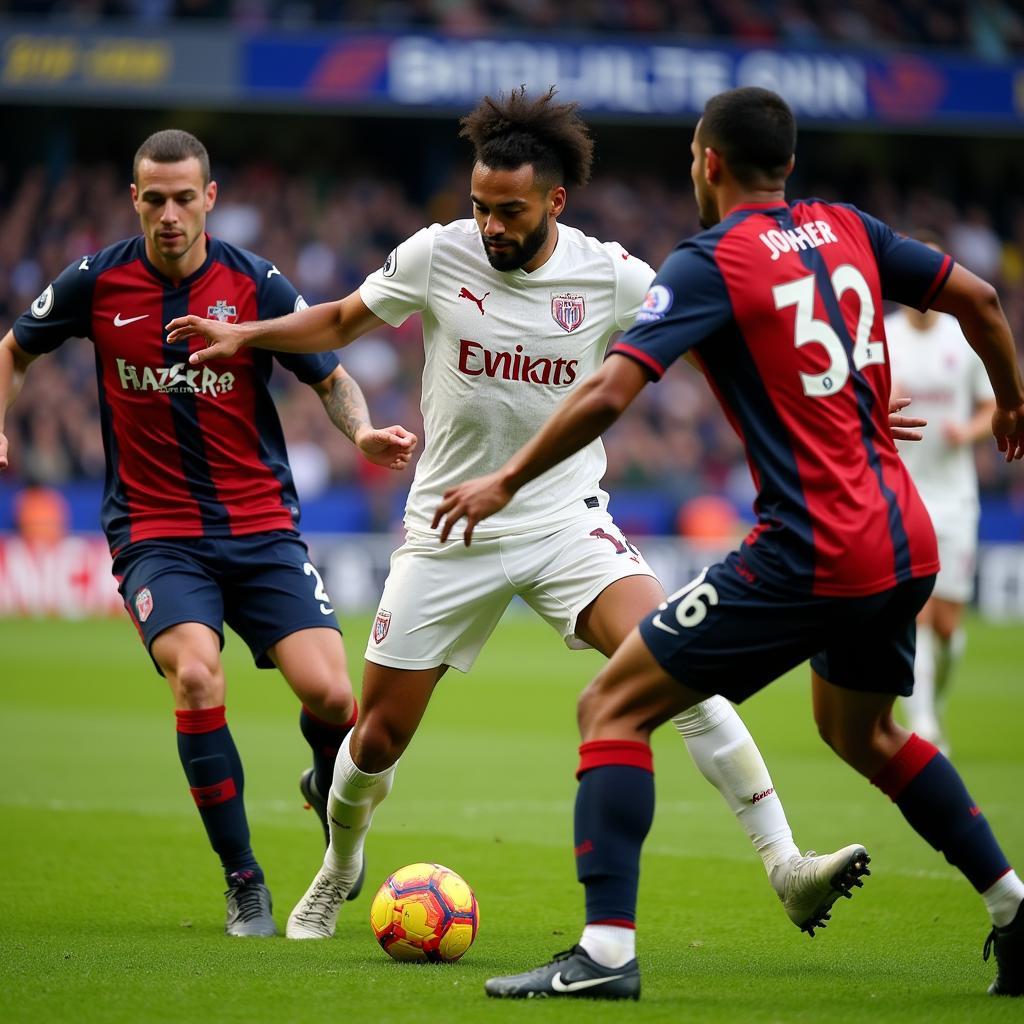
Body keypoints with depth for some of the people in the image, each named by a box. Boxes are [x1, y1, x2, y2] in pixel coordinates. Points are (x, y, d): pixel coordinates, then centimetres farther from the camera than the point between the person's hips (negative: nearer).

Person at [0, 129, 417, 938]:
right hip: (155, 531, 0)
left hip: (260, 523, 1)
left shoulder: (257, 283, -4)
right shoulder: (98, 282, -2)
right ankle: (244, 883, -10)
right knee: (196, 675, -27)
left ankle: (331, 791, 26)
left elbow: (329, 377, 5)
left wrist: (363, 432, -15)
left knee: (329, 695, -14)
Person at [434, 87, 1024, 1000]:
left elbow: (607, 394, -18)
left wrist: (506, 481, -8)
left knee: (614, 709, -1)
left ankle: (606, 951, -12)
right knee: (862, 732, 32)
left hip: (809, 552, -8)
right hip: (905, 544, 8)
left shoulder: (709, 263, -9)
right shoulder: (847, 230, 10)